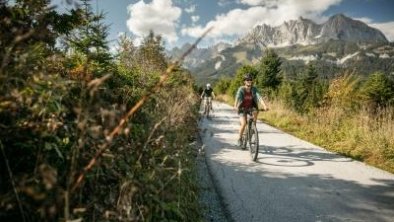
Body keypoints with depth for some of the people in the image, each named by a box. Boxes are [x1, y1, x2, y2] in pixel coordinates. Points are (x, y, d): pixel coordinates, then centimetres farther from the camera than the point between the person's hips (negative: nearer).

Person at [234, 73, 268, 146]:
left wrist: (265, 106, -43)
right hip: (242, 108, -2)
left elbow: (259, 97, -26)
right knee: (243, 123, -20)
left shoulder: (254, 89, -13)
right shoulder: (241, 89, -18)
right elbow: (237, 97, -33)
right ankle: (240, 138, 4)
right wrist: (235, 106, -51)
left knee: (255, 111, -31)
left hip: (251, 107, 2)